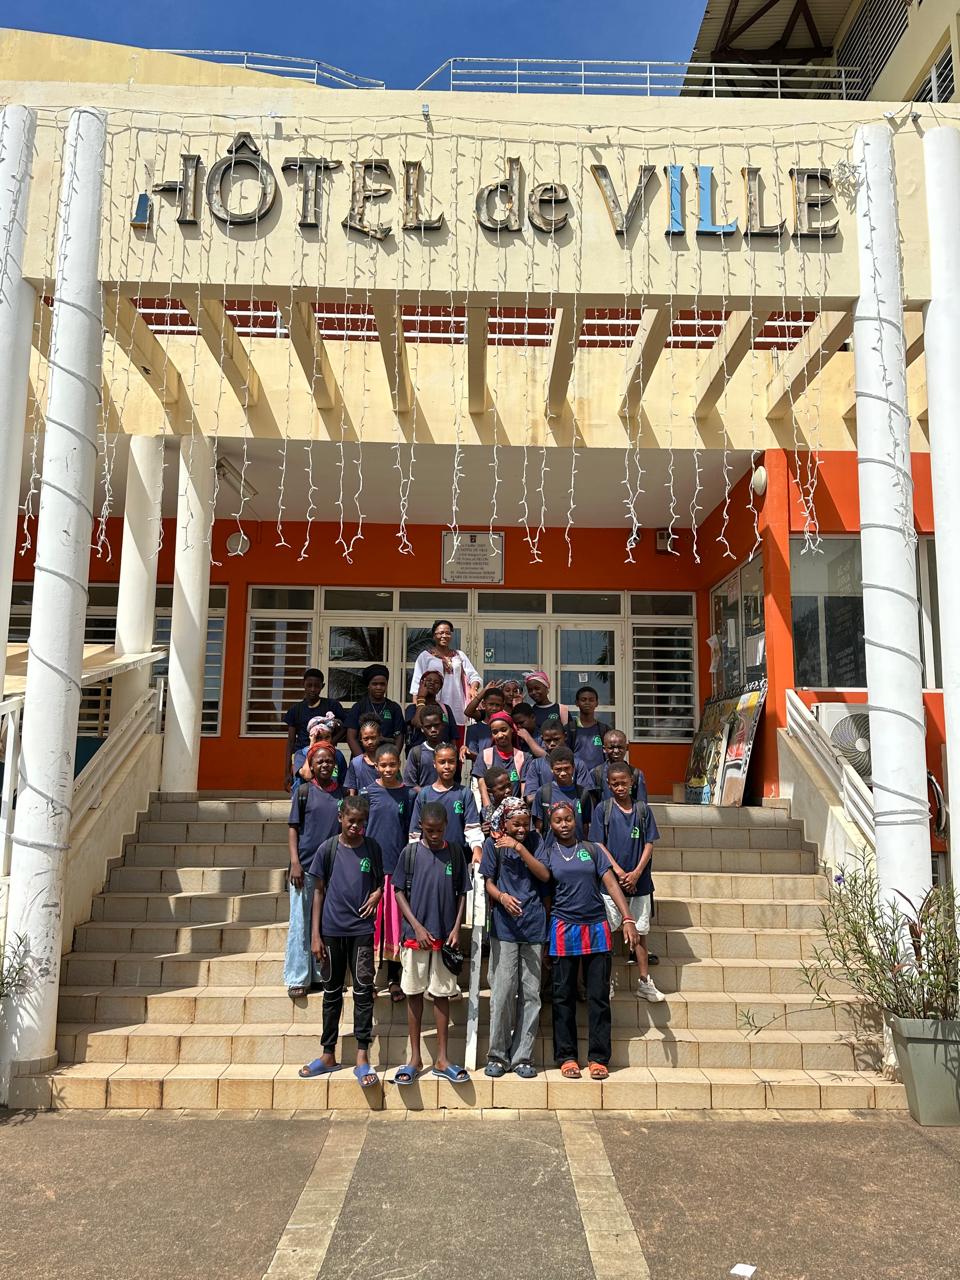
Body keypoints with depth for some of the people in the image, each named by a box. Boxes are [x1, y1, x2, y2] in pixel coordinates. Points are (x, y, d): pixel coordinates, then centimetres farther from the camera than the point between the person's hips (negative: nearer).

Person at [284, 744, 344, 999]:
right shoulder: (303, 791, 0)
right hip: (305, 867, -3)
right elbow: (293, 828, 0)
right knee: (301, 923, 1)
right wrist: (295, 862, -9)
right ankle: (298, 978, 9)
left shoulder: (342, 794, 8)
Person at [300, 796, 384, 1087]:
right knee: (332, 992, 11)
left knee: (363, 992, -2)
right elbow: (319, 891, 2)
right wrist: (315, 934, -1)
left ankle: (362, 1058, 4)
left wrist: (377, 894, -8)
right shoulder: (328, 848, -2)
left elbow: (381, 882, 15)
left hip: (362, 930, 0)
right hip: (332, 930, 0)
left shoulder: (372, 848, 1)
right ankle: (328, 1055, 22)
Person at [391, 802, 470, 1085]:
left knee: (442, 994, 7)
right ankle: (415, 1058, 17)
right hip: (415, 934, -1)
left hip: (445, 936, 1)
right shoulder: (411, 852, -2)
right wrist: (417, 927, -8)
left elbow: (462, 893, 7)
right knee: (414, 993, 6)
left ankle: (442, 1059, 17)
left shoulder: (455, 852, 1)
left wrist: (456, 928, -4)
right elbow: (399, 892, 0)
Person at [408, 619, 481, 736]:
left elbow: (473, 675, 11)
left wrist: (473, 689, -11)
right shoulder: (426, 656, 9)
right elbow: (417, 684, 5)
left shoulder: (460, 655, 17)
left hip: (457, 712, 3)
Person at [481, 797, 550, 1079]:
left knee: (531, 993, 4)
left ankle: (522, 1056, 14)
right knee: (503, 991, -5)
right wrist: (501, 896, -18)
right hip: (505, 926, -2)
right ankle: (498, 1055, 9)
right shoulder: (493, 843, 3)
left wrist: (520, 848, -12)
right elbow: (489, 883, 3)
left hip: (533, 924, 2)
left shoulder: (533, 840, 7)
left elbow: (545, 875, -3)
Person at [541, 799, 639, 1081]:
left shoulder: (591, 850, 7)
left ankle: (598, 1057, 13)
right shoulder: (547, 853, 5)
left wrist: (628, 919, -7)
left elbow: (611, 884, 1)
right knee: (563, 996, 5)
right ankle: (567, 1056, 16)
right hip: (564, 930, -1)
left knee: (599, 995, 4)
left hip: (597, 929, 1)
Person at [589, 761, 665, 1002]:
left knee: (639, 932, 8)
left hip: (639, 882, 2)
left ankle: (645, 983, 15)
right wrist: (619, 872, -11)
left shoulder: (643, 809, 5)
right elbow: (599, 844, -3)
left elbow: (649, 844, 3)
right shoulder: (603, 809, 0)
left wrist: (636, 873, -9)